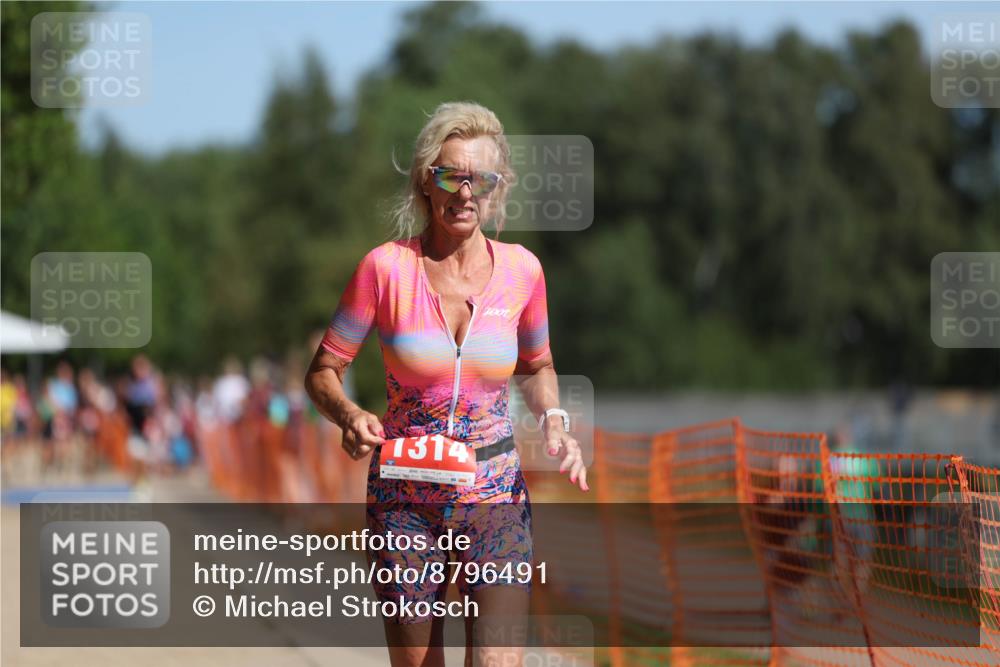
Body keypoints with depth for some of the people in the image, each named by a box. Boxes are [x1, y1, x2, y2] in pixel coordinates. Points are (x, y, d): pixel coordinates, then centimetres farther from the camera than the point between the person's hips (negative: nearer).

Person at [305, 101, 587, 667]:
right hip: (404, 494, -1)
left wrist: (554, 423, -2)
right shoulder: (387, 267, -8)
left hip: (496, 493, 1)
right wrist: (349, 416, -22)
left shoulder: (520, 269, -1)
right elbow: (323, 372, -1)